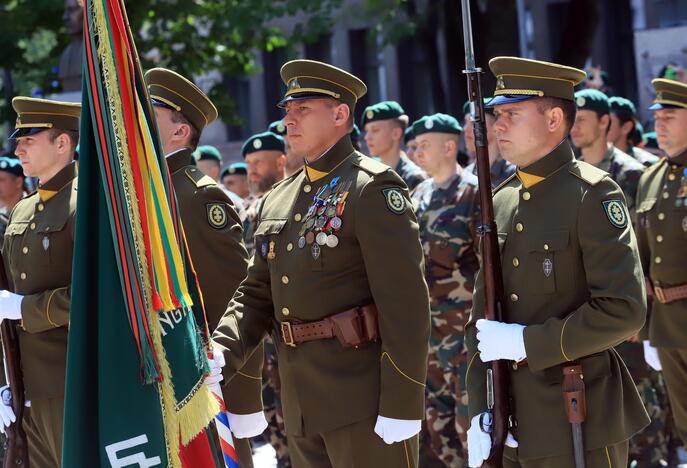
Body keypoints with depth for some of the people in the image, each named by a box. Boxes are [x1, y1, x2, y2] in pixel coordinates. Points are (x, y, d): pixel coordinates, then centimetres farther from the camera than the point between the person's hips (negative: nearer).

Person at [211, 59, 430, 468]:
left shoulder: (373, 189, -9)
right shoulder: (277, 201, 15)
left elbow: (406, 302, -15)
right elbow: (257, 295, 16)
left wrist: (402, 407, -19)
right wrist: (219, 356, -4)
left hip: (364, 395, -8)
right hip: (301, 404, 8)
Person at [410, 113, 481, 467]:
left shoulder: (474, 192, -9)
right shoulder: (418, 196, 13)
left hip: (465, 328, -8)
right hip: (425, 327, 8)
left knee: (471, 421, -6)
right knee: (438, 420, 13)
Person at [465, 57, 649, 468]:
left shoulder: (593, 194, -10)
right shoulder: (501, 202, 10)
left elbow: (624, 310, -19)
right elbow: (482, 316, 11)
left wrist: (527, 342, -16)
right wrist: (480, 412, 2)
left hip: (581, 423, -6)